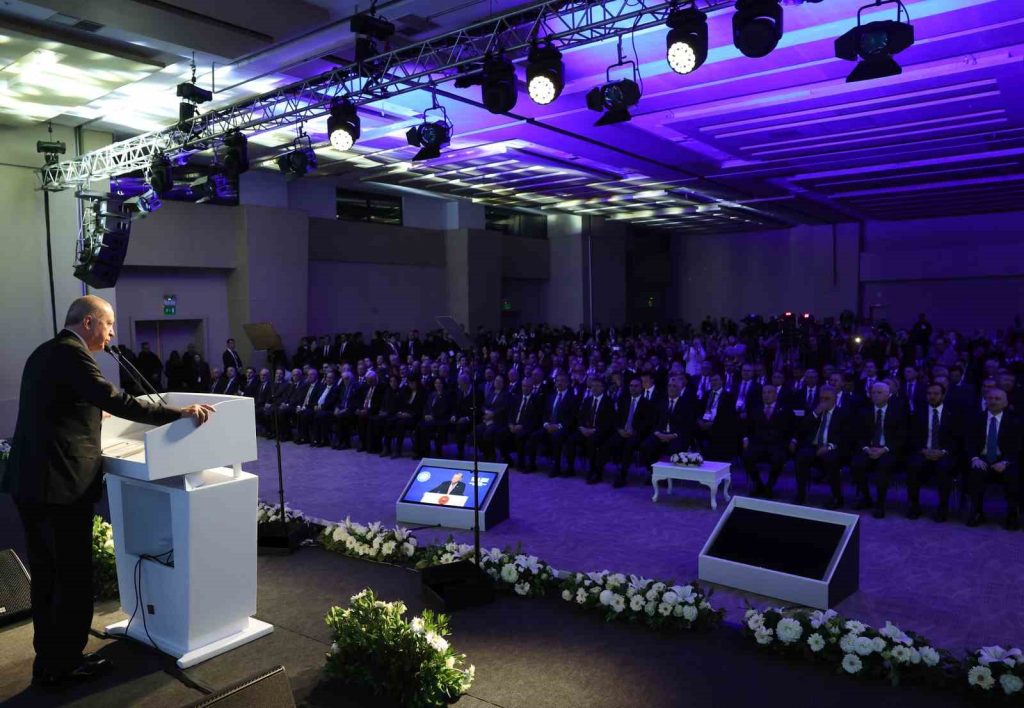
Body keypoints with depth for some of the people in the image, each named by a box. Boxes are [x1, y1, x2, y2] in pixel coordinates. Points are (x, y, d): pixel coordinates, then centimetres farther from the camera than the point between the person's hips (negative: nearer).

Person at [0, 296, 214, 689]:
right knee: (73, 578, 3)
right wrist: (181, 413, -22)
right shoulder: (72, 354, -14)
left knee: (46, 575, 19)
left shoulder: (44, 353, 16)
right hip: (61, 484, -10)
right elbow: (115, 401, -24)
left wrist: (96, 414, 41)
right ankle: (63, 665, 15)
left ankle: (48, 659, 30)